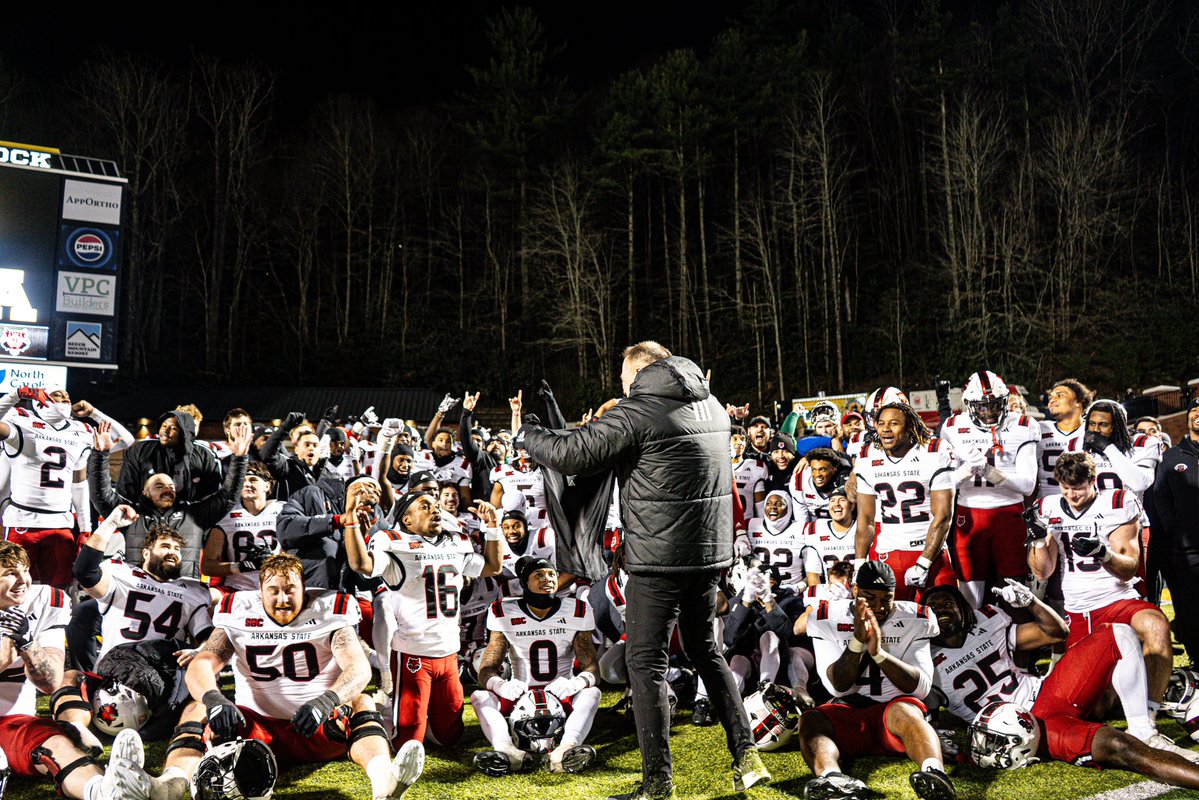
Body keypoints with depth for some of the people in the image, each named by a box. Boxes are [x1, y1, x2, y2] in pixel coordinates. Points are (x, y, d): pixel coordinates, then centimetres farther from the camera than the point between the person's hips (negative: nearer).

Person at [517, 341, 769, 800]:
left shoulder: (637, 412, -12)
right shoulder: (711, 405, 12)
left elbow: (572, 455, -15)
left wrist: (527, 435, 4)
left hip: (660, 555, -8)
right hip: (709, 551, 8)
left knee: (645, 660, 3)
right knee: (704, 649, 21)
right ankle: (746, 757, 22)